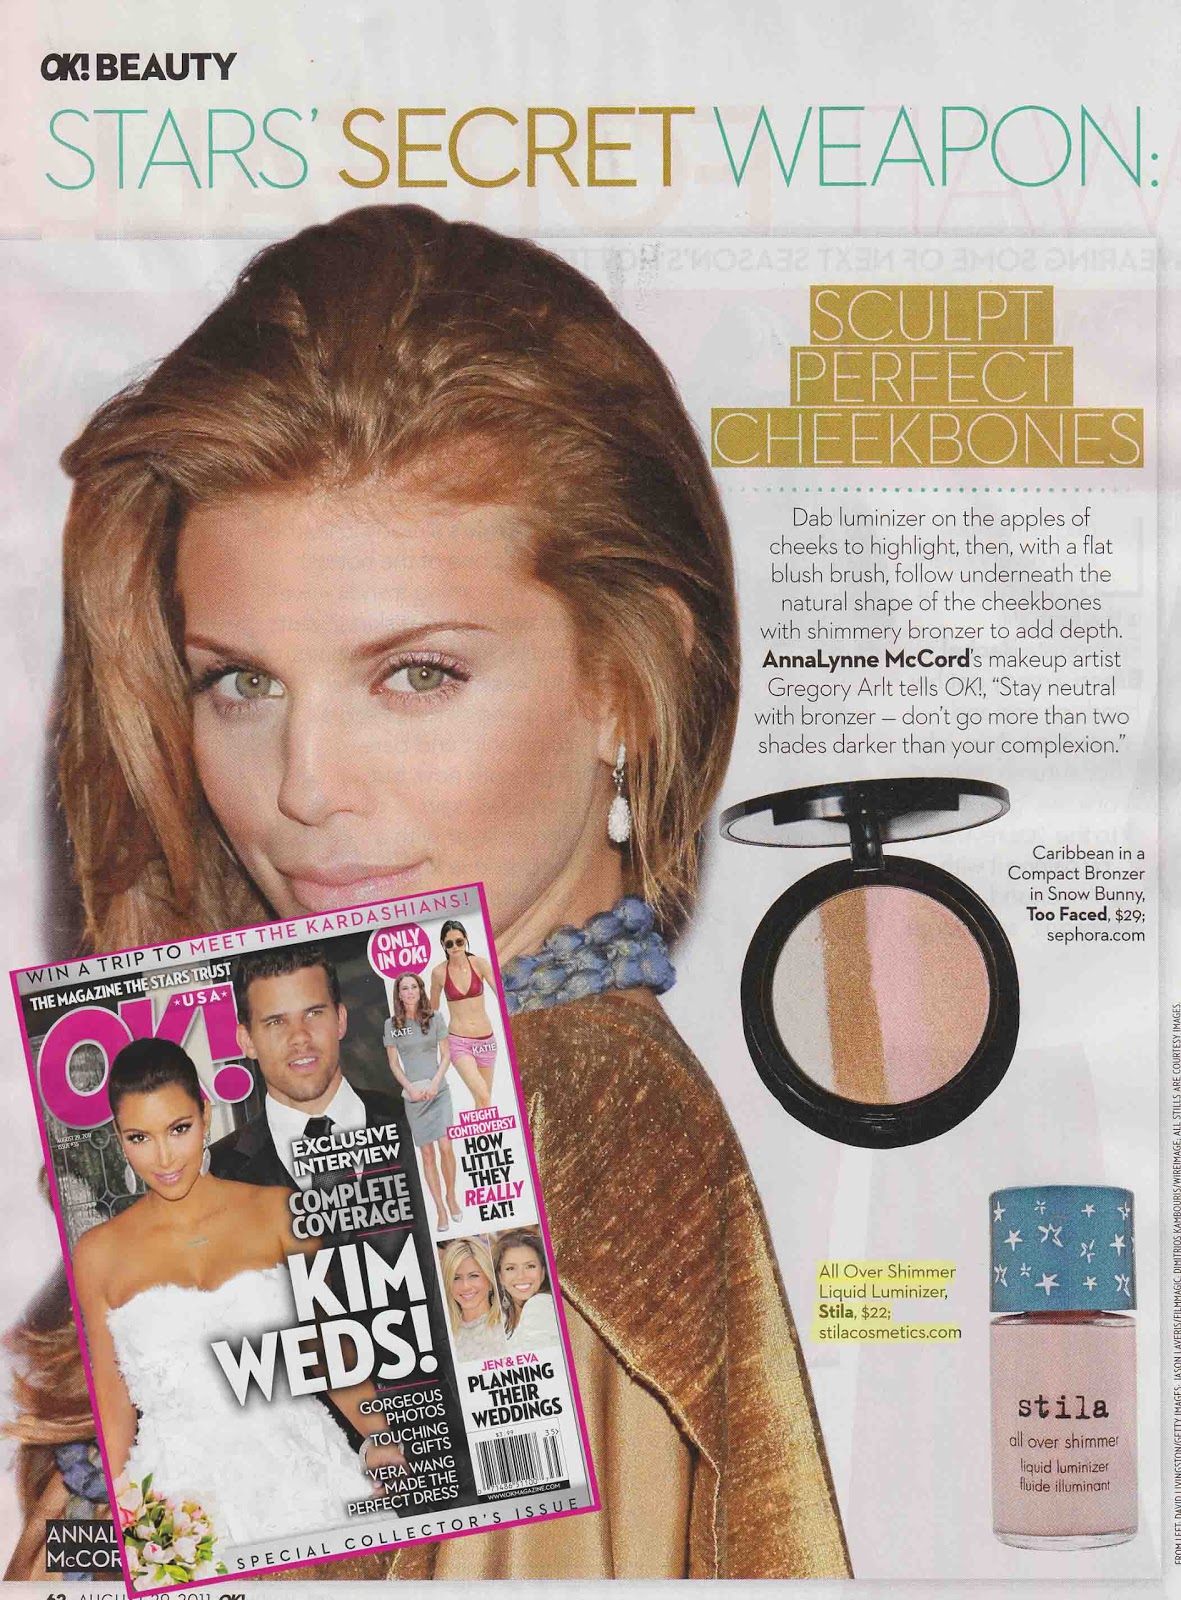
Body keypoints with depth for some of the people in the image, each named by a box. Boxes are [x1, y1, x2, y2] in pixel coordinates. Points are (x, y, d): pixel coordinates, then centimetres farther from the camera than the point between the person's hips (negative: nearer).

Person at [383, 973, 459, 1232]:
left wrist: (435, 1083, -11)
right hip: (412, 1093, 1)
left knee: (445, 1147, -13)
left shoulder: (434, 1018, 1)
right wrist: (411, 1088, -8)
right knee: (427, 1153, 2)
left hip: (438, 1090, -1)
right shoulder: (392, 1024, 2)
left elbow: (445, 1056, 2)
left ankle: (451, 1195, 8)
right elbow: (394, 1063, 5)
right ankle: (440, 1210, 7)